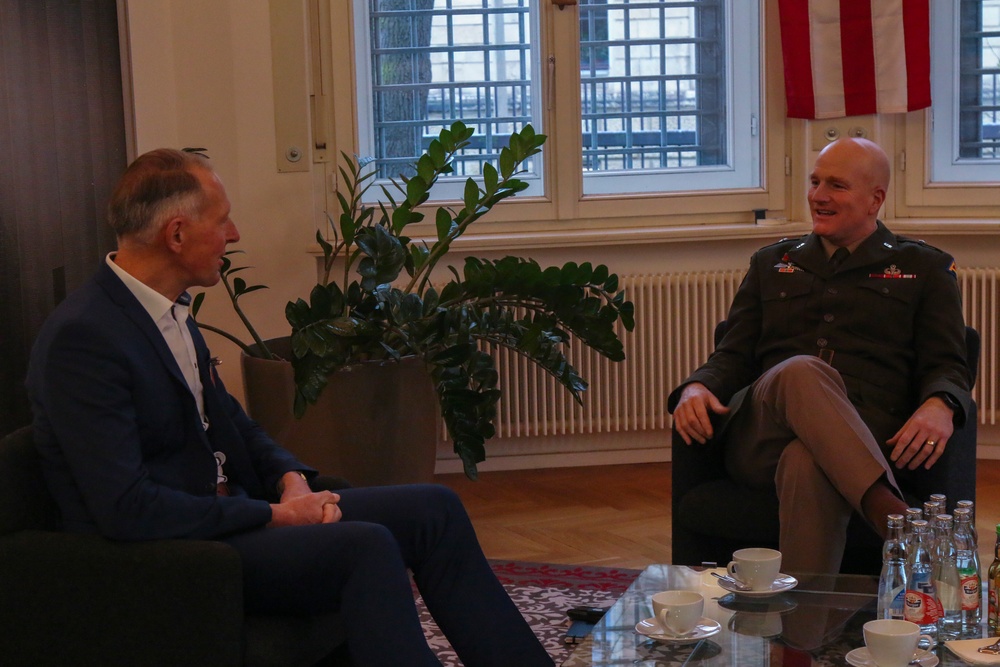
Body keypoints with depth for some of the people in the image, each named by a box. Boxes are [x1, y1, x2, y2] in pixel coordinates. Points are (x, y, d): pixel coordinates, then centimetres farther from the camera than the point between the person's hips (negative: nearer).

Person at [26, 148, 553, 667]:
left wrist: (291, 478, -1)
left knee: (433, 508, -2)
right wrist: (272, 515, -18)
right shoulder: (80, 337, -19)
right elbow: (126, 509, -24)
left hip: (223, 514, 9)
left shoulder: (170, 312, 9)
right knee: (366, 546, -29)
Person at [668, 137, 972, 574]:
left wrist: (940, 406, -17)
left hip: (868, 438, -2)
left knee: (808, 465, -41)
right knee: (801, 372, -38)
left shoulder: (925, 268, 21)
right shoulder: (772, 263, 29)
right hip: (761, 436, 2)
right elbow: (734, 356, 21)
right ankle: (890, 513, -54)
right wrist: (696, 388, -4)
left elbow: (946, 366, 10)